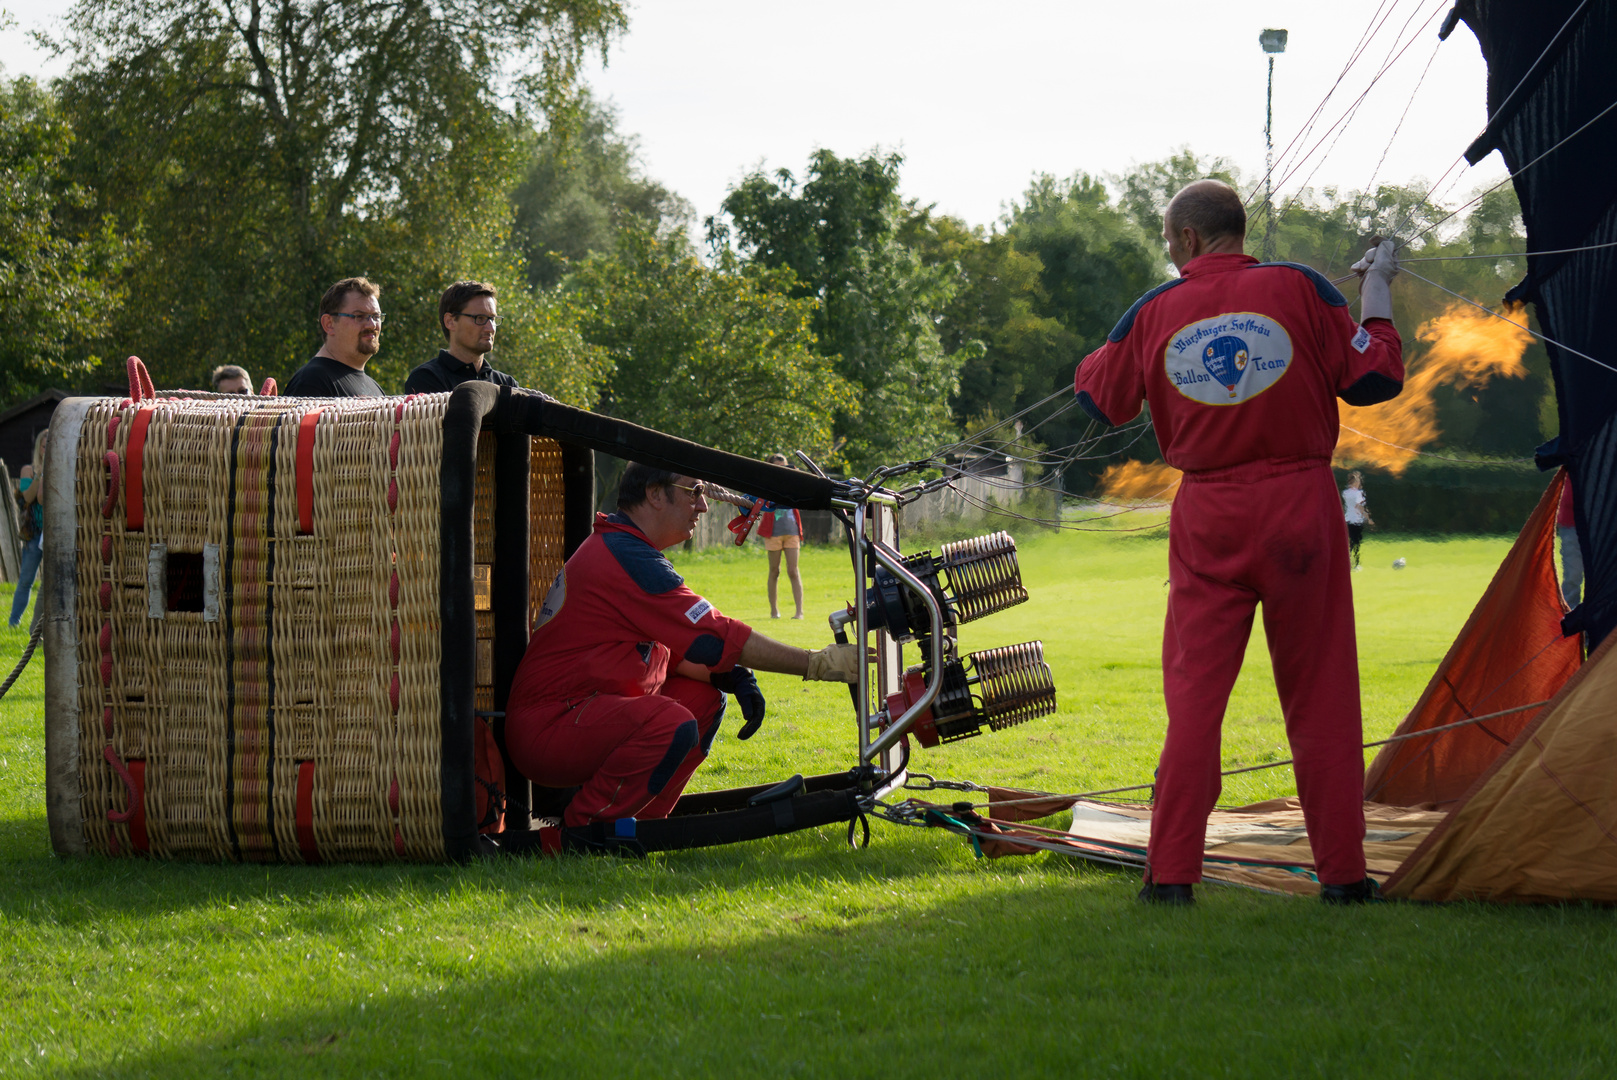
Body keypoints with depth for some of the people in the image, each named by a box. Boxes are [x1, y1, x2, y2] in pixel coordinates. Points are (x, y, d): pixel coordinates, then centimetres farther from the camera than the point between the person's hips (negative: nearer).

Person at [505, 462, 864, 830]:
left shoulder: (613, 545, 17)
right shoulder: (627, 557, -18)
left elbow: (667, 647, 19)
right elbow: (715, 636, -20)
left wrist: (729, 676, 0)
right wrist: (815, 663, -16)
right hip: (545, 727, -11)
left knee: (705, 698, 10)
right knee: (673, 726, -31)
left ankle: (641, 823, 10)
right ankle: (583, 834, -14)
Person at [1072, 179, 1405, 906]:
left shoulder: (1153, 313, 1)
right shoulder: (1298, 289, -4)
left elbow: (1098, 399, 16)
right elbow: (1375, 378, -1)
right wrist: (1377, 290, 11)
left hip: (1207, 523, 1)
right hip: (1300, 510, -1)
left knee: (1193, 694, 4)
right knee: (1320, 698, 6)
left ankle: (1170, 874, 0)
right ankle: (1342, 874, 8)